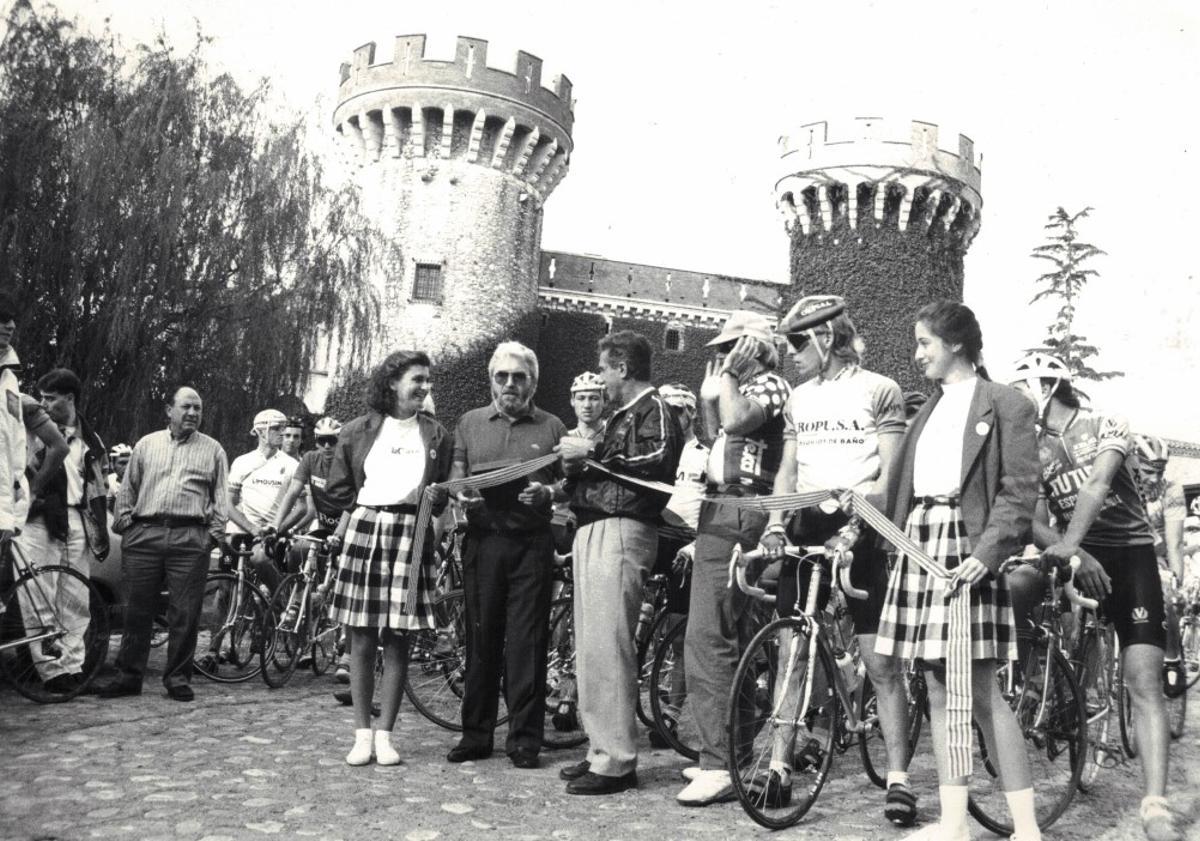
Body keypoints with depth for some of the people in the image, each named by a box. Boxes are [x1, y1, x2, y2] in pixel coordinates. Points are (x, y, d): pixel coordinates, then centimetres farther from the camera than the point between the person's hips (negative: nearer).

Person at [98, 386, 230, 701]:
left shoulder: (212, 449, 11)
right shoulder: (147, 444, 15)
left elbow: (221, 496, 8)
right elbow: (127, 490, 16)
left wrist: (215, 532, -1)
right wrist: (124, 524, 6)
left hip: (190, 538, -1)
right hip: (144, 534, 2)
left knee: (185, 613, 0)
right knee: (138, 610, 5)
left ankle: (178, 678, 9)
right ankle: (129, 675, 14)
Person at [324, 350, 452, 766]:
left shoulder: (436, 434, 11)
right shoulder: (357, 430, 9)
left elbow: (443, 493, 13)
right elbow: (337, 489, 11)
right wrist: (367, 505, 3)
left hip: (411, 536, 1)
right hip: (363, 531, 0)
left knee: (397, 641, 1)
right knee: (362, 640, 2)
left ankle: (385, 734, 11)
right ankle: (362, 733, 13)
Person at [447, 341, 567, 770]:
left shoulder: (552, 428, 10)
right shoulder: (470, 423, 14)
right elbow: (455, 476, 11)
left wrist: (547, 492, -12)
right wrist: (461, 493, -10)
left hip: (531, 543, -1)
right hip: (482, 539, 2)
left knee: (526, 640, -1)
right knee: (481, 638, 5)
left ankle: (525, 738, 7)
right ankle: (476, 734, 16)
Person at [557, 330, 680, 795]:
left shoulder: (653, 409, -3)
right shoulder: (620, 414, 25)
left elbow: (657, 462, -22)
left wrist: (592, 452, -16)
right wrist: (574, 464, 2)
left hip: (621, 531, -10)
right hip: (593, 530, 10)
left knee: (606, 647, -10)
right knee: (590, 648, 12)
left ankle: (616, 761, -3)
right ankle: (600, 749, 21)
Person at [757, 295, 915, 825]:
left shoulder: (879, 391, -2)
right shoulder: (798, 398, 14)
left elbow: (889, 475, -8)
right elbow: (787, 470, 13)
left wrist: (856, 526, -21)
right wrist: (775, 524, -2)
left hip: (860, 533, -5)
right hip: (806, 529, 5)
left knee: (881, 663, -2)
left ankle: (898, 779, 6)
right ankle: (780, 767, 14)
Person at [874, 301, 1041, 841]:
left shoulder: (1005, 404, 0)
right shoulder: (929, 408, 20)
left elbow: (1020, 490, -8)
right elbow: (901, 484, 17)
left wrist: (988, 552, -19)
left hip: (964, 543, -6)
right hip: (919, 542, 6)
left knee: (979, 692, -6)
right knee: (939, 693, 8)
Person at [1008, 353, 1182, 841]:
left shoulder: (1104, 425, -3)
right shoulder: (1033, 451, 8)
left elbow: (1098, 482, -21)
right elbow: (1036, 523, -2)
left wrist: (1068, 544, -36)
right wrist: (1075, 557, -23)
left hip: (1130, 552, -4)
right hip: (1074, 555, 4)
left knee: (1143, 683, -13)